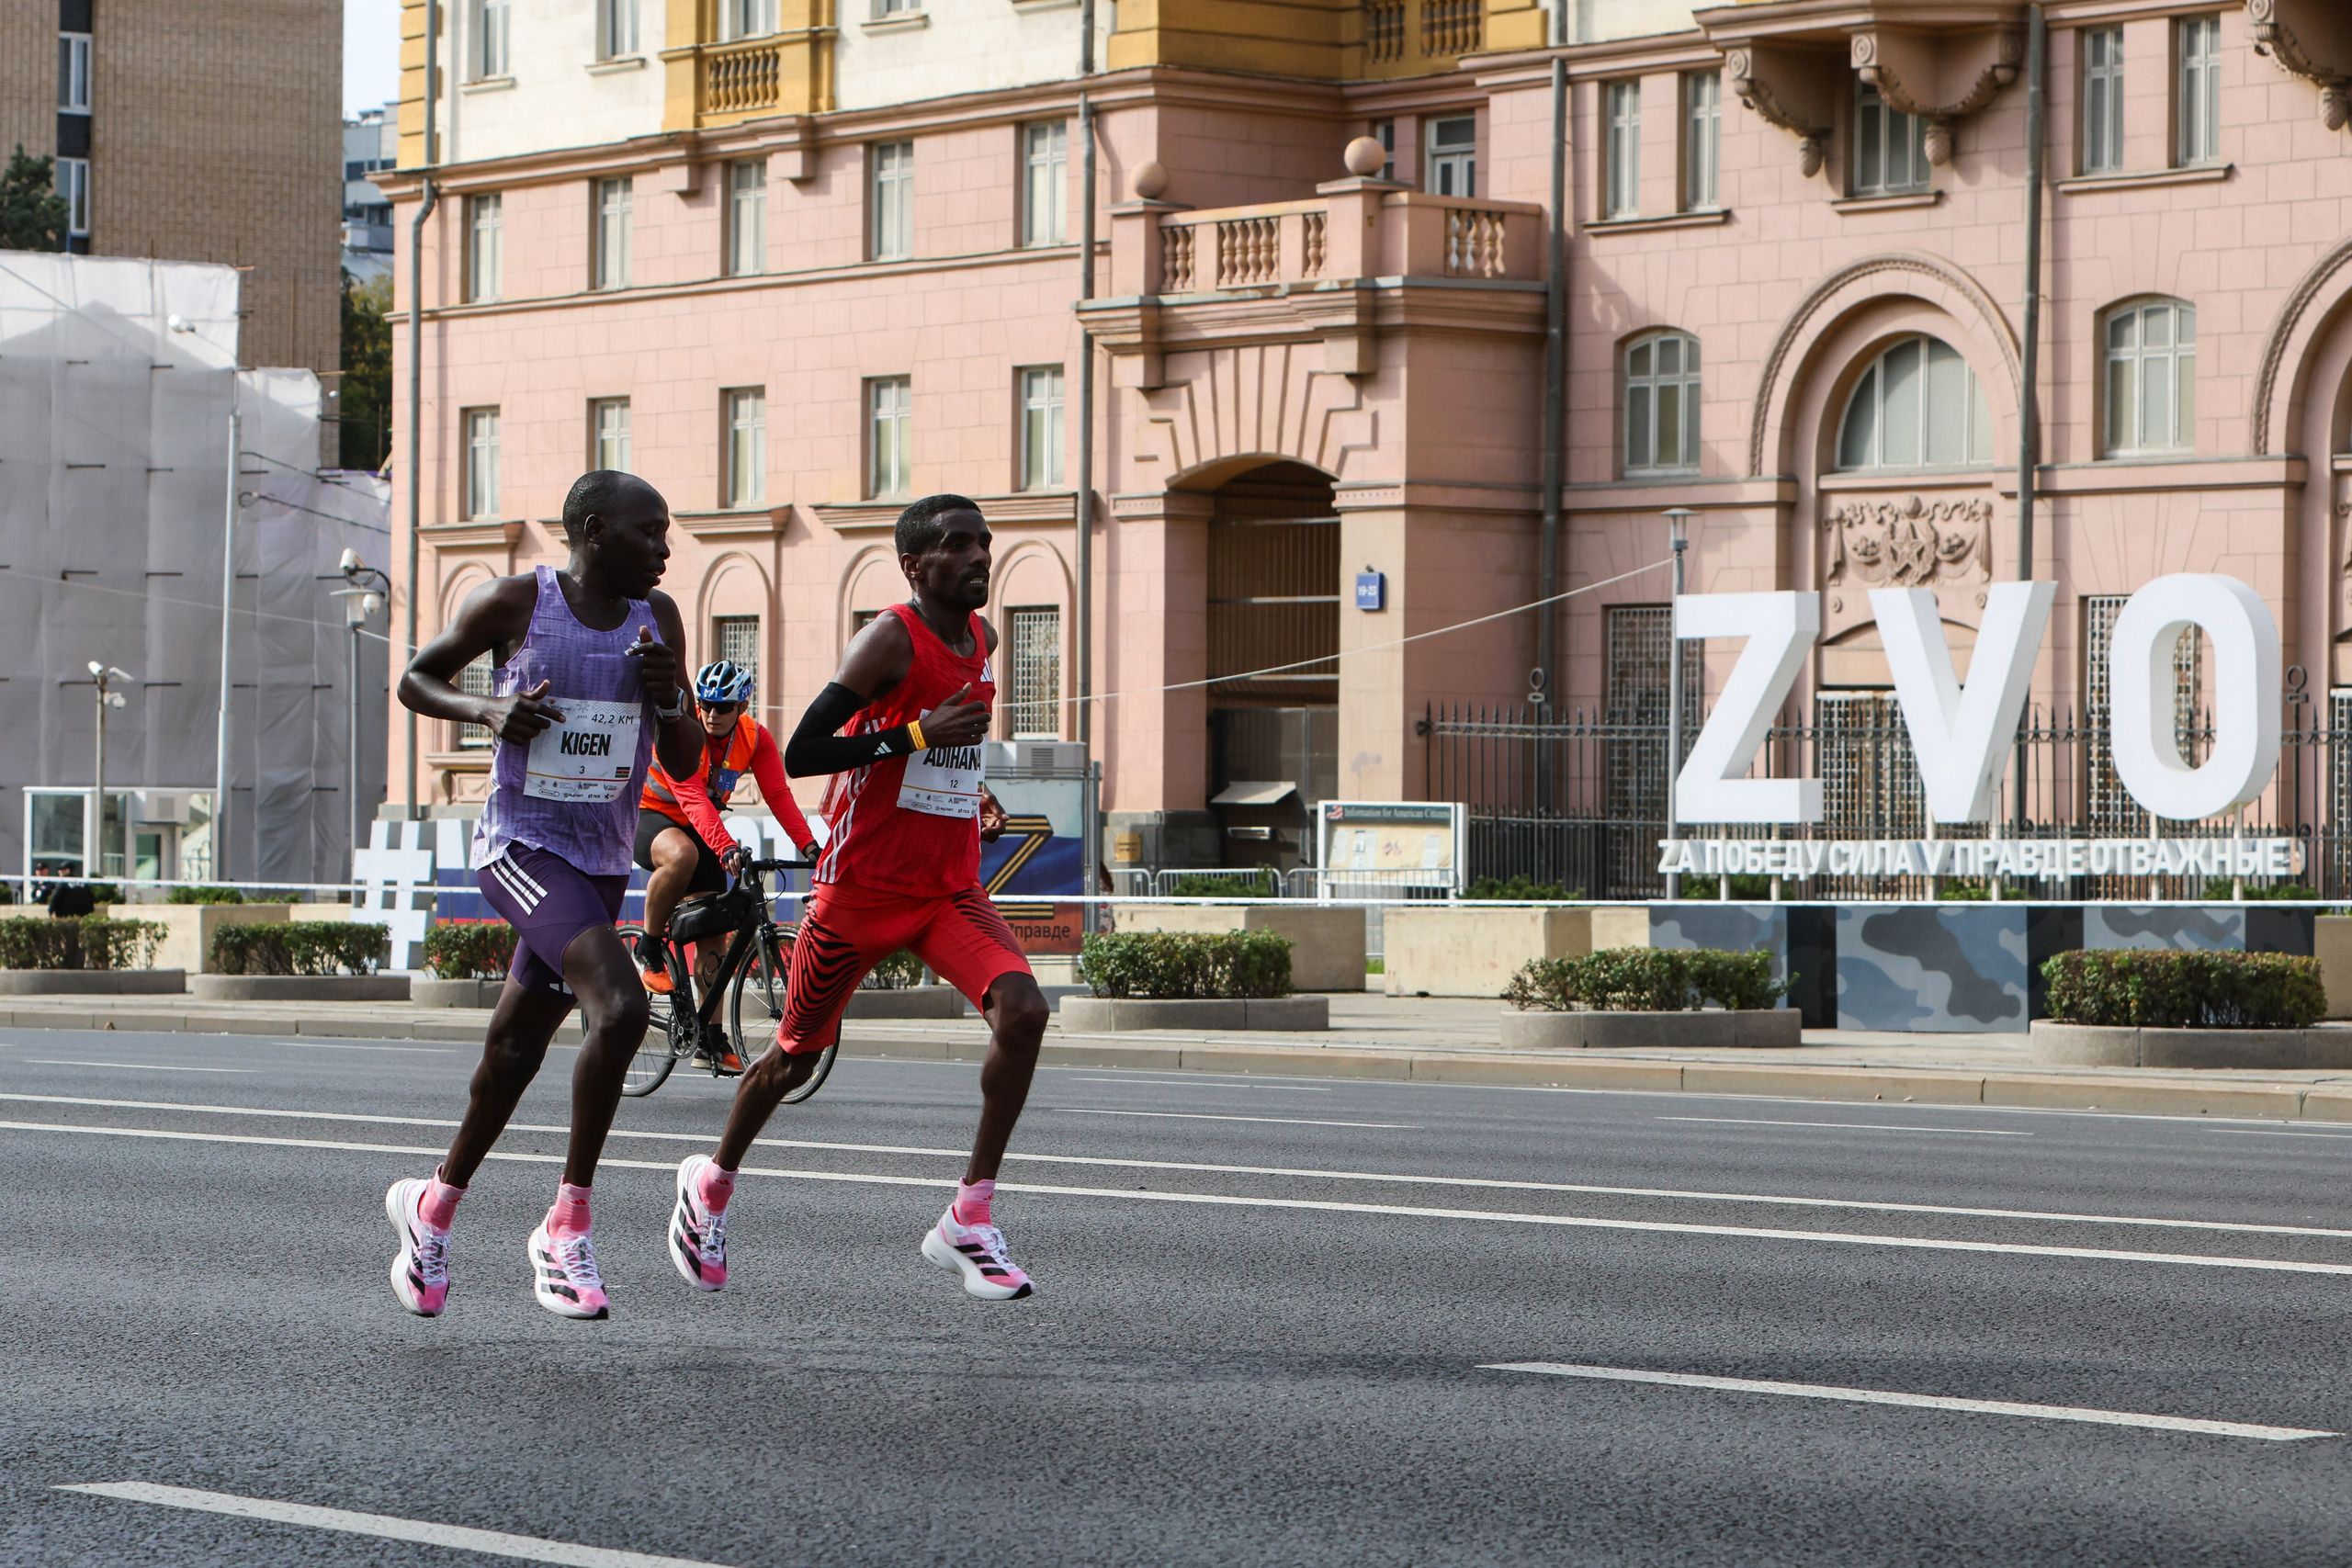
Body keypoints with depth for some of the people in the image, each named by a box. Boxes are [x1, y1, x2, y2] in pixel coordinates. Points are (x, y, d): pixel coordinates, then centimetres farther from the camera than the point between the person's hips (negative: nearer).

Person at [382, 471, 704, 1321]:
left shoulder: (657, 618, 6)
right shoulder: (515, 603, -8)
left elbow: (684, 763, 11)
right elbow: (415, 679, 5)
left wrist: (668, 699, -10)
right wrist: (488, 710, -14)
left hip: (602, 860, 6)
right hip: (522, 844, -6)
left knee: (517, 1048, 16)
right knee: (620, 1005, -26)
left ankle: (432, 1204, 39)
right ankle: (566, 1226, -16)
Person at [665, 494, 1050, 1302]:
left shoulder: (981, 639, 8)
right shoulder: (890, 638, -15)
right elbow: (800, 755, -22)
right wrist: (918, 736, -26)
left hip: (951, 891, 5)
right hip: (860, 889, -5)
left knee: (1022, 1010, -20)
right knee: (796, 1055, 11)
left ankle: (970, 1219, -16)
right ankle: (712, 1182, 39)